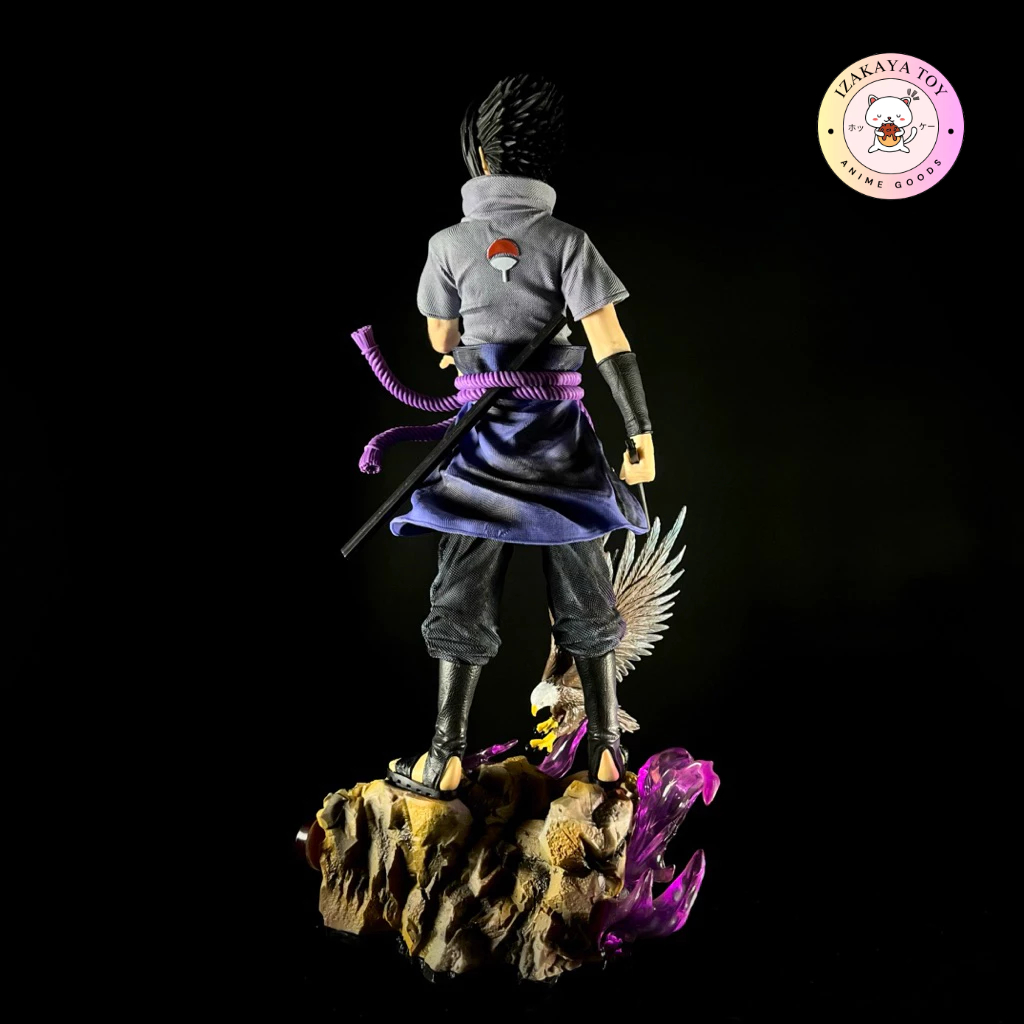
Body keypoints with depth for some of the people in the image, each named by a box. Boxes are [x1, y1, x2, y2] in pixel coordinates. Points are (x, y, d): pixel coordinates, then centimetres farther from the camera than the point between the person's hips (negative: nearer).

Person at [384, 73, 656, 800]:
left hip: (483, 436, 0)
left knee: (464, 594, 6)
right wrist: (642, 433, -8)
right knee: (583, 593, 10)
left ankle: (446, 761, 9)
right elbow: (612, 344, -10)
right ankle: (608, 751, 16)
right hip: (560, 435, 0)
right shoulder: (568, 241, -4)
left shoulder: (449, 243, 0)